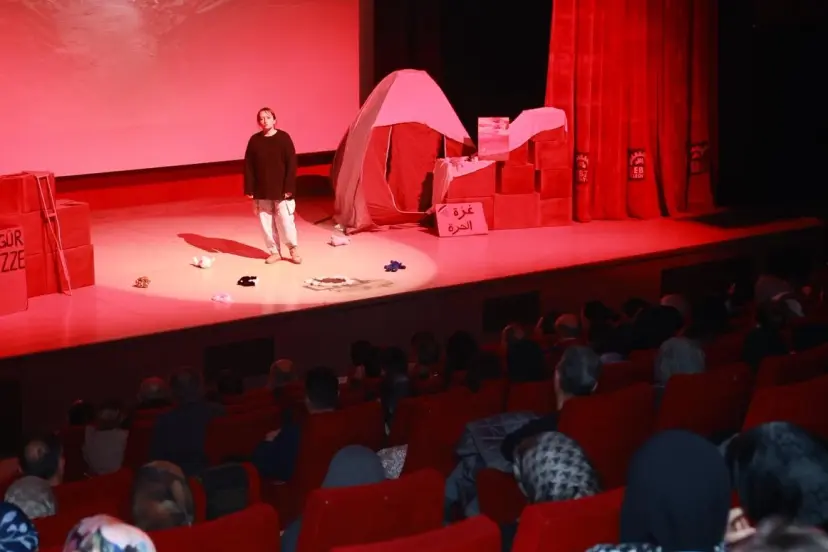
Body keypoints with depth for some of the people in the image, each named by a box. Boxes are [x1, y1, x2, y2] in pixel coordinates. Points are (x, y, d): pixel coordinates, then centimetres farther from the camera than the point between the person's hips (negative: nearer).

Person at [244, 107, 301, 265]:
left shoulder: (283, 138, -5)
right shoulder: (254, 140, 1)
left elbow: (292, 163, -6)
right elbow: (248, 166, 3)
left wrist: (289, 187, -11)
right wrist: (249, 189, -2)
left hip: (281, 189, -3)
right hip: (261, 191, 3)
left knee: (285, 220, -4)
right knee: (266, 222, 5)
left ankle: (293, 249, 15)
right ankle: (274, 251, 17)